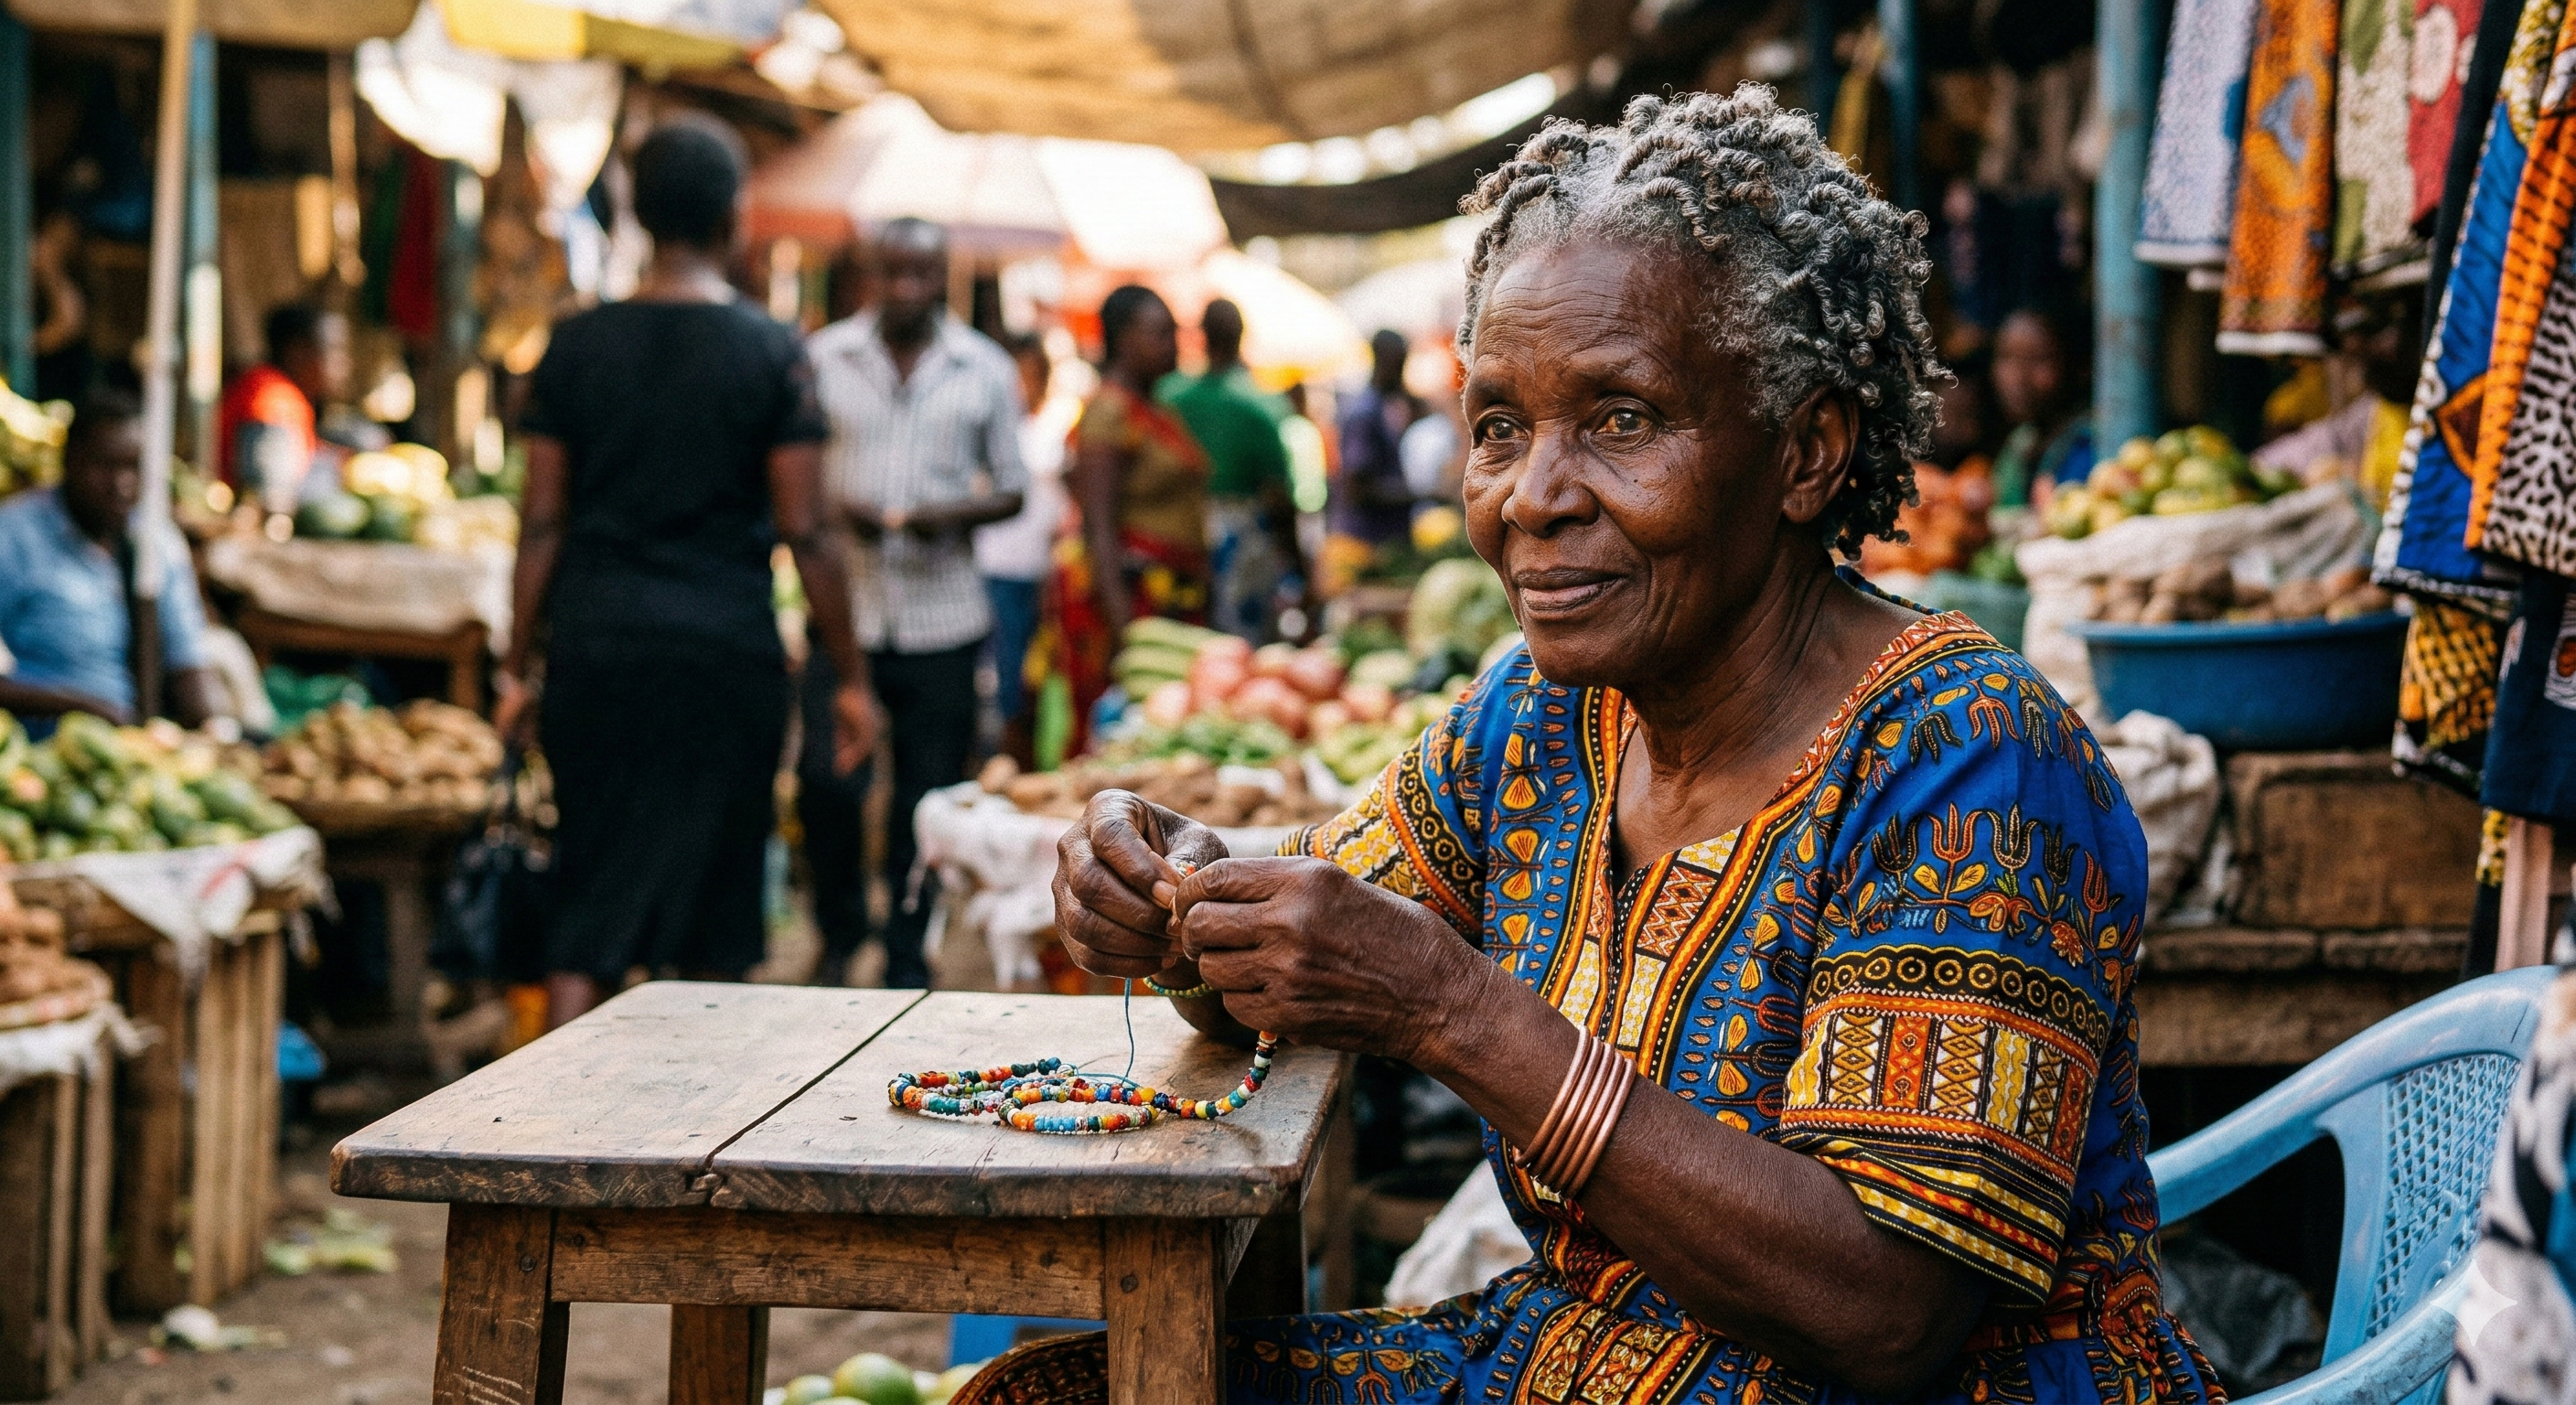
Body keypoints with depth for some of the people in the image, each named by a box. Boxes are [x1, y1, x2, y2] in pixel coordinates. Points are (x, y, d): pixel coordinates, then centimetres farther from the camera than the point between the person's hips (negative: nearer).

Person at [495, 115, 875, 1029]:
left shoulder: (577, 344, 2)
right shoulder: (770, 353, -5)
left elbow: (542, 523, 3)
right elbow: (804, 533, -5)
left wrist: (517, 665, 10)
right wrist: (851, 677, 2)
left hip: (595, 642, 2)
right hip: (727, 647, -2)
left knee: (590, 894, 7)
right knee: (719, 892, 12)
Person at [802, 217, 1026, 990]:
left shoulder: (987, 371, 7)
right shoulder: (823, 356, 5)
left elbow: (1011, 490, 10)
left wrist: (955, 514, -10)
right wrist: (834, 507, -11)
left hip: (942, 615, 1)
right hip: (845, 607, -1)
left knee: (928, 795, 5)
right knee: (826, 781, -9)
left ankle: (908, 956, 20)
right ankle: (840, 934, 15)